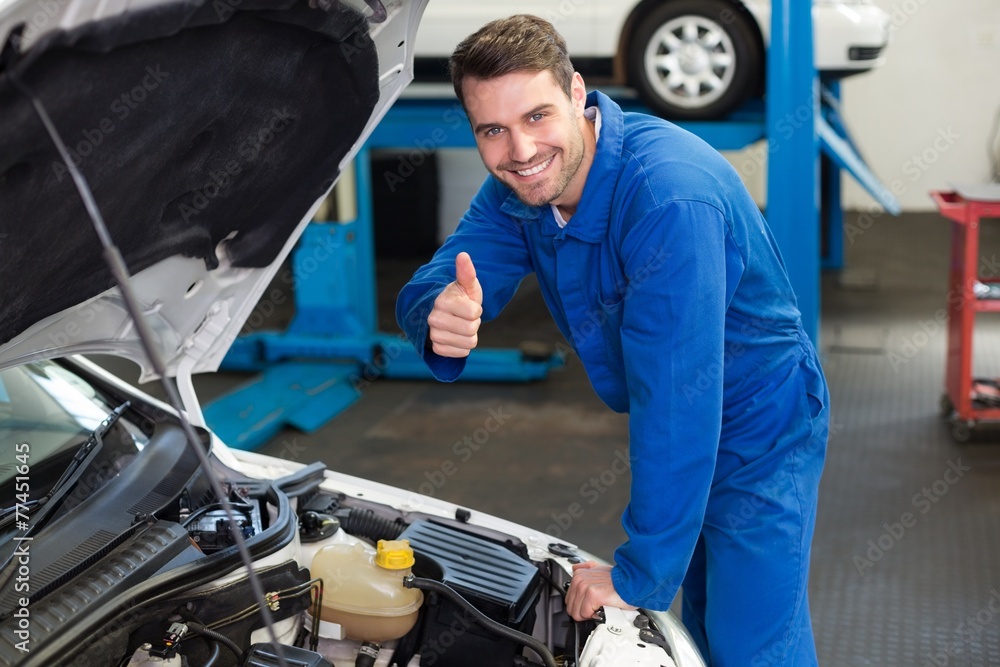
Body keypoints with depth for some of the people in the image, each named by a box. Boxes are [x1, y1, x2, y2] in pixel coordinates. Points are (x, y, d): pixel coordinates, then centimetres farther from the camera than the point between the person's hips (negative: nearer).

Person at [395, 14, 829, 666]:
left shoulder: (670, 197, -35)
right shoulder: (518, 187, -9)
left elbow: (678, 400, -36)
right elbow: (431, 286, -13)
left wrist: (640, 576, -31)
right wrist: (440, 318, -41)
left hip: (758, 434, -8)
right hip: (677, 434, 8)